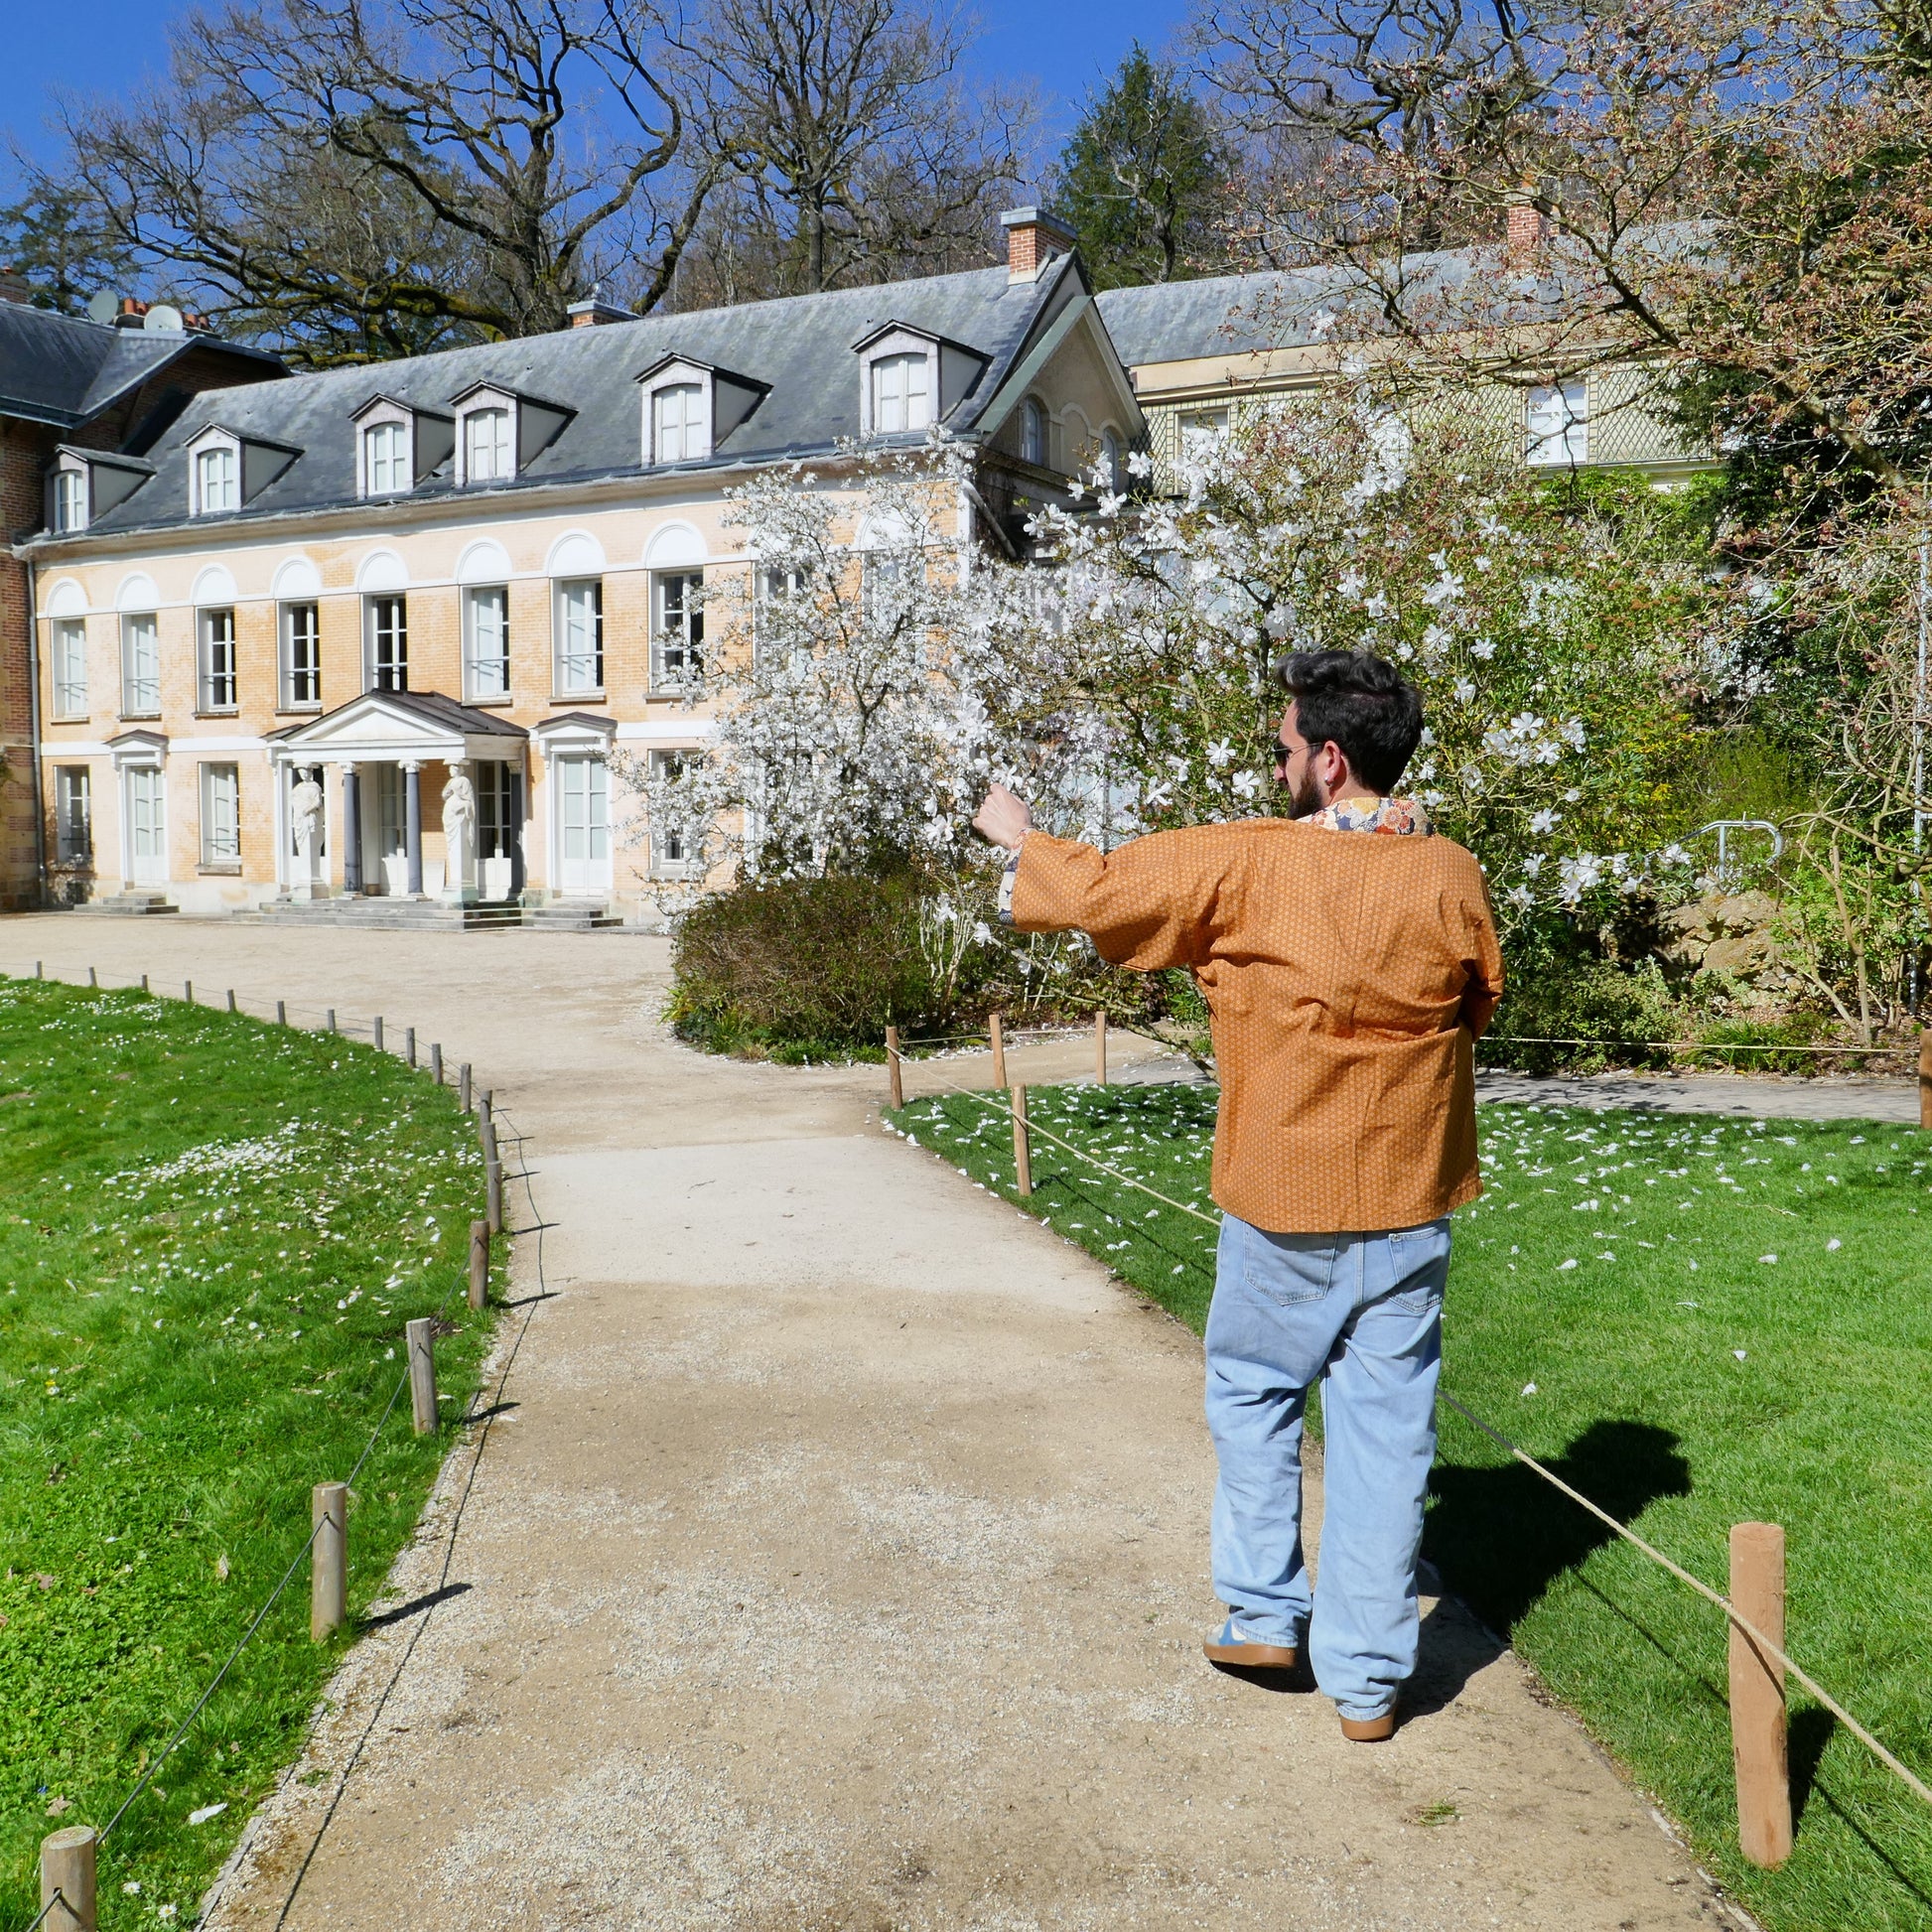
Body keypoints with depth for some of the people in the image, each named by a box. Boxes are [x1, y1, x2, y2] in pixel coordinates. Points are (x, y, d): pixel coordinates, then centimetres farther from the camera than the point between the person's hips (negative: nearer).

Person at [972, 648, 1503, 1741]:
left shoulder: (1242, 865, -13)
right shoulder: (1450, 874, -4)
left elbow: (1101, 889, -1)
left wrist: (1020, 838, 18)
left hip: (1281, 1199, -2)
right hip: (1411, 1200, 3)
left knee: (1253, 1393, 21)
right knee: (1386, 1430, 8)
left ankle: (1264, 1612, 27)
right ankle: (1368, 1678, 17)